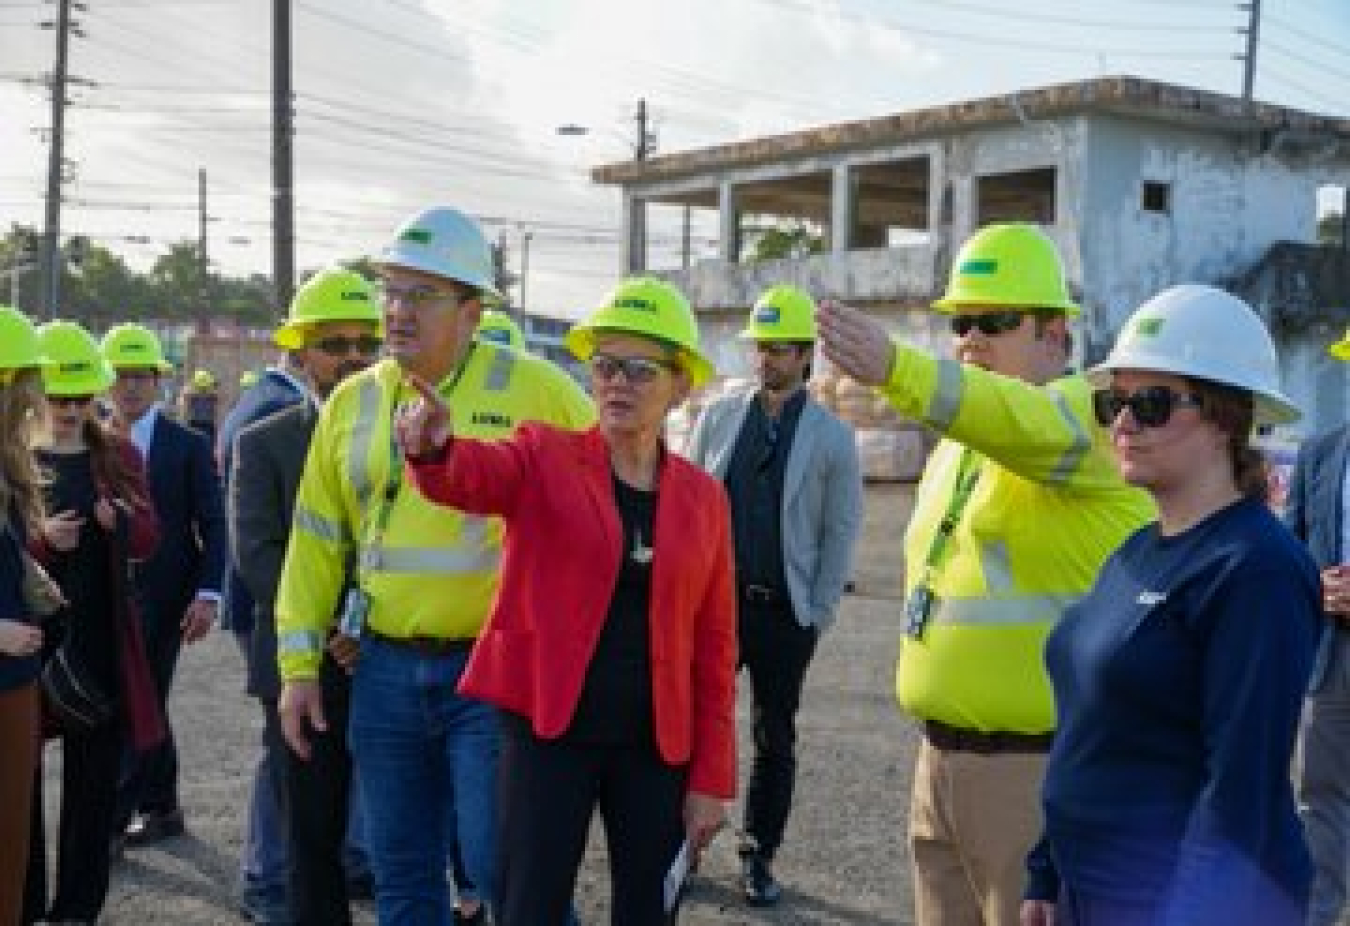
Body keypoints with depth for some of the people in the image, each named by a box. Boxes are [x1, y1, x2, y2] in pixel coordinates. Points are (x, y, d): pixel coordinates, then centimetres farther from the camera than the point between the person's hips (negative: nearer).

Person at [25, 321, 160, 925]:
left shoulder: (118, 455, 7)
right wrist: (39, 538, -21)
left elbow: (149, 539, 6)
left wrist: (122, 520, -15)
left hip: (100, 642, 2)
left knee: (95, 778, 8)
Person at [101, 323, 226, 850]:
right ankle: (161, 808, 26)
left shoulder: (189, 446, -4)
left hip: (162, 598, -4)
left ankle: (114, 822, 0)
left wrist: (207, 594, -15)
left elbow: (212, 525, -6)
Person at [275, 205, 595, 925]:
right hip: (385, 670, 5)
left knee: (500, 865, -5)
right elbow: (316, 542, 10)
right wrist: (298, 665, 8)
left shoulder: (532, 389, -6)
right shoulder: (352, 402, 7)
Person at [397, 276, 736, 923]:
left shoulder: (702, 496, 4)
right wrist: (434, 447, -48)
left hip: (657, 746, 3)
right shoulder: (544, 458, -1)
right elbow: (472, 474, -24)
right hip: (547, 731, -2)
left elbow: (714, 646, 5)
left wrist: (712, 776, 2)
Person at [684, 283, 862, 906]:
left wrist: (817, 615, -3)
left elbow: (840, 533, 0)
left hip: (785, 613, -1)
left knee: (775, 740, 9)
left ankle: (759, 856, 23)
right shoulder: (718, 416, 5)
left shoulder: (833, 438, -1)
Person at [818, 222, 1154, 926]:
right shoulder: (953, 445, 15)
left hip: (1040, 764, -8)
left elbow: (1026, 425, -36)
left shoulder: (1091, 408, -11)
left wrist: (892, 367, -52)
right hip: (939, 760, 8)